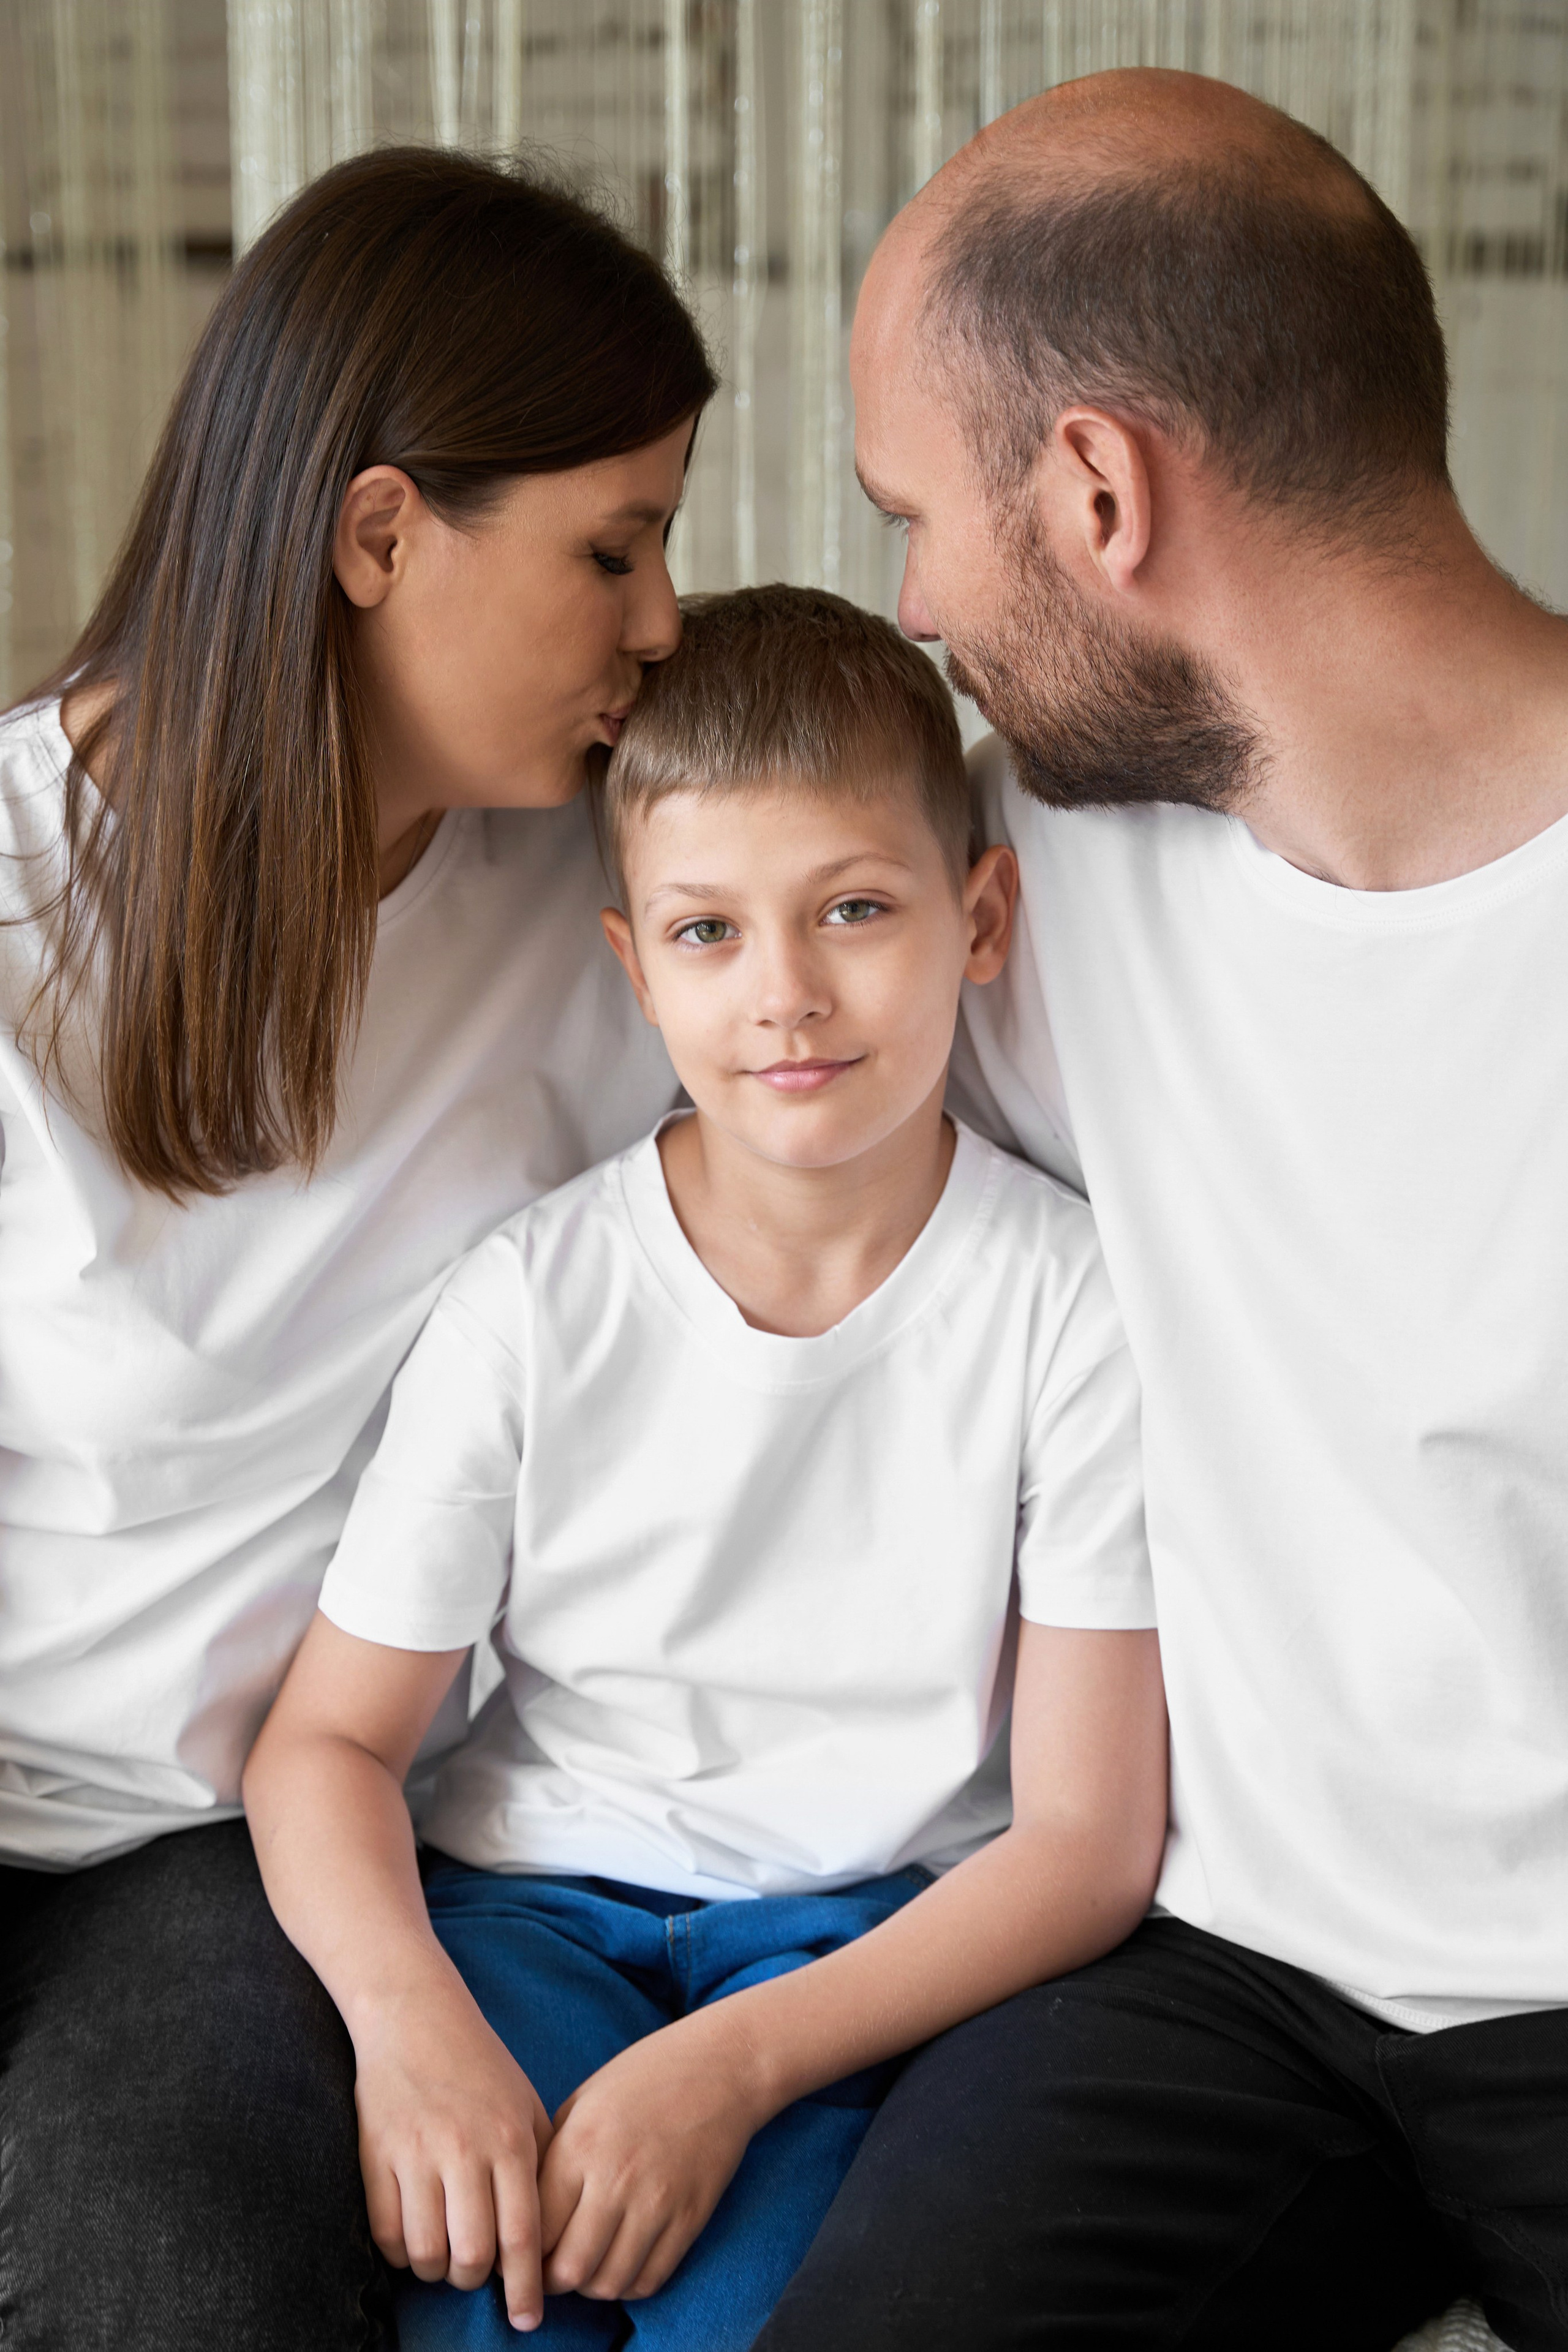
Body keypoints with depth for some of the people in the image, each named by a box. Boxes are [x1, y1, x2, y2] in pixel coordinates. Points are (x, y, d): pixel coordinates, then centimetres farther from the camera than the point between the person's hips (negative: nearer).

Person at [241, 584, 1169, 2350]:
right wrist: (410, 2019, -22)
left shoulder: (1070, 1298, -8)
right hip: (540, 1891, 1)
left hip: (882, 1924, -1)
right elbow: (327, 1741, 0)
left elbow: (1090, 1837, -9)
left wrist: (733, 2062, -21)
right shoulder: (535, 1300, -4)